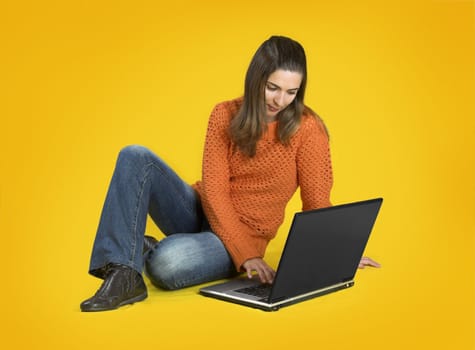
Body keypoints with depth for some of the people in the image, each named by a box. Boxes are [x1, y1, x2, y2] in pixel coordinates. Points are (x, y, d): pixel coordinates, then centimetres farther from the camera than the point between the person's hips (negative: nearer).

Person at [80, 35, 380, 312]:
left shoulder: (307, 128, -13)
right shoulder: (226, 115, -4)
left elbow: (317, 203, -4)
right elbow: (213, 190, -10)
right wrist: (245, 255, -20)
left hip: (244, 235, -4)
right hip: (202, 213, 4)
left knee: (166, 264, -37)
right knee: (136, 157, -21)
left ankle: (150, 252, -3)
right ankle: (124, 274, -24)